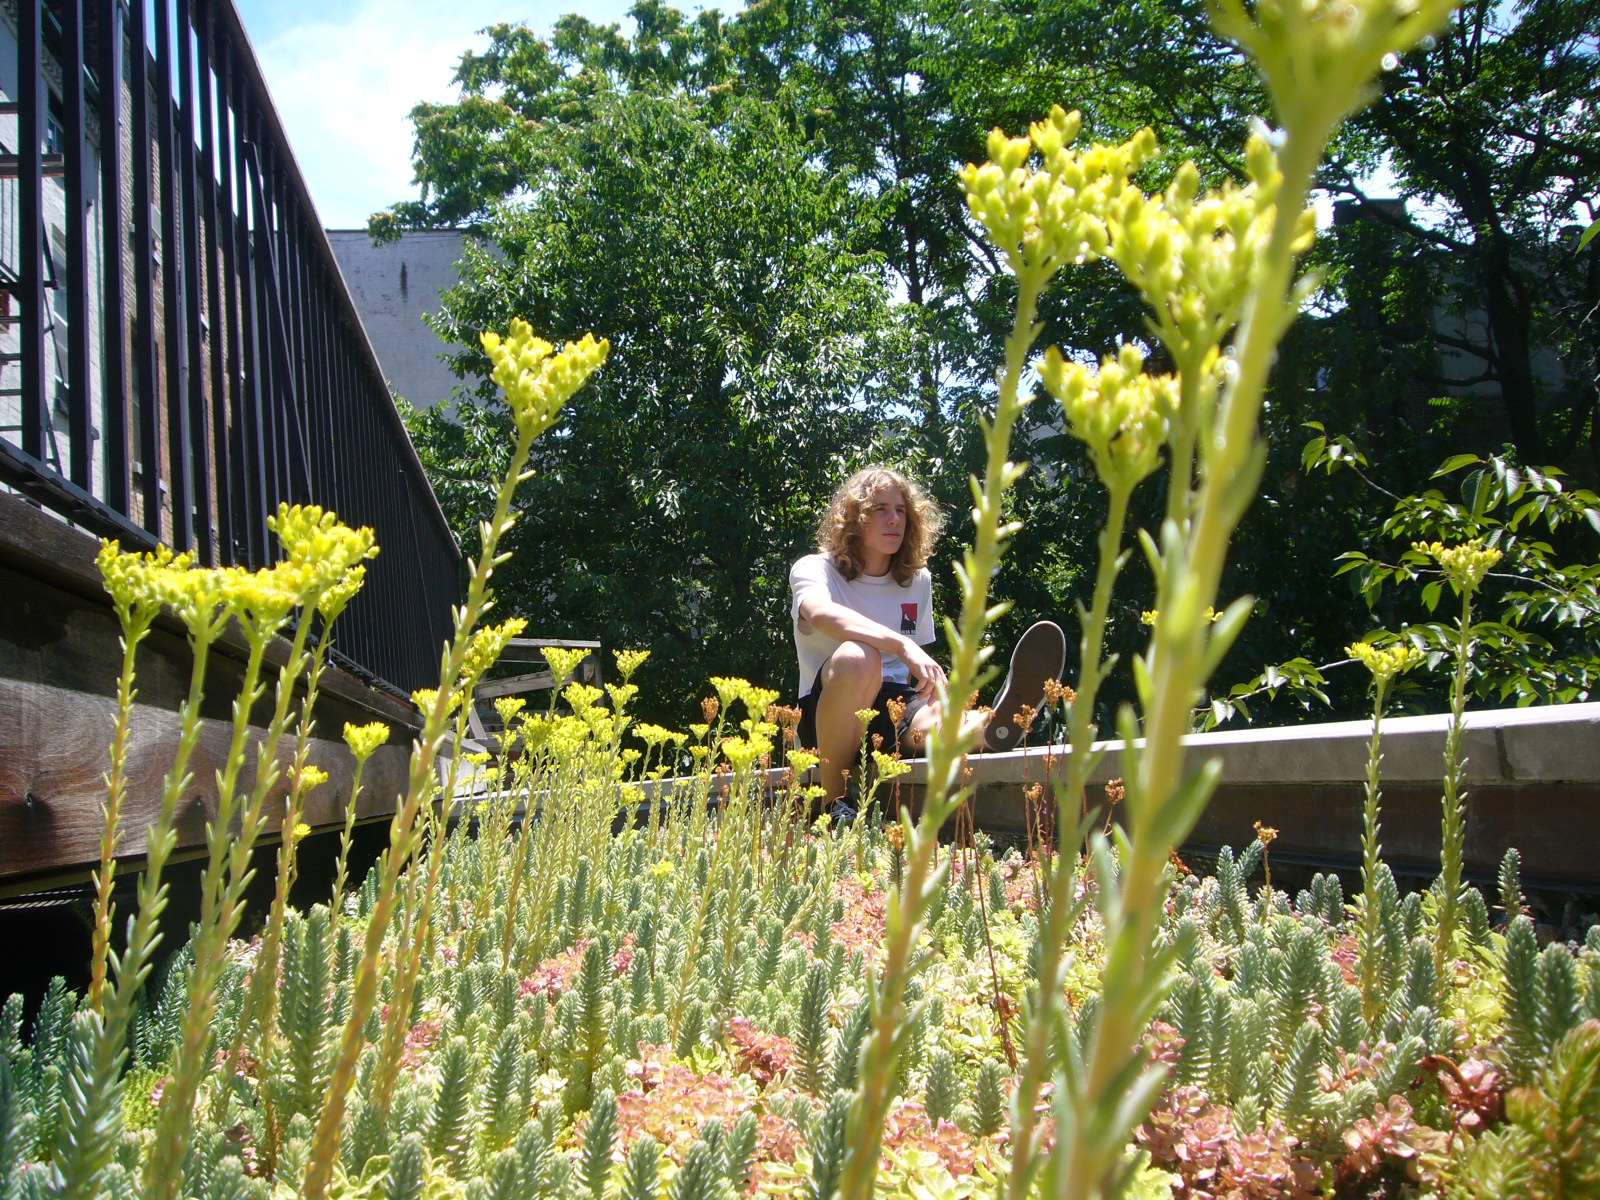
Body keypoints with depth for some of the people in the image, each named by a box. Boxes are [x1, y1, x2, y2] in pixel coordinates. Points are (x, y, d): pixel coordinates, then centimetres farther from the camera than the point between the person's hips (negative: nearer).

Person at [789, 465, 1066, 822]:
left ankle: (992, 727, -70)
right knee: (856, 655, -37)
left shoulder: (918, 581, 14)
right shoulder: (814, 570, -3)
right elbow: (821, 614, -29)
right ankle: (836, 803, -27)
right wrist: (902, 645, -41)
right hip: (831, 717, -3)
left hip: (896, 713, 4)